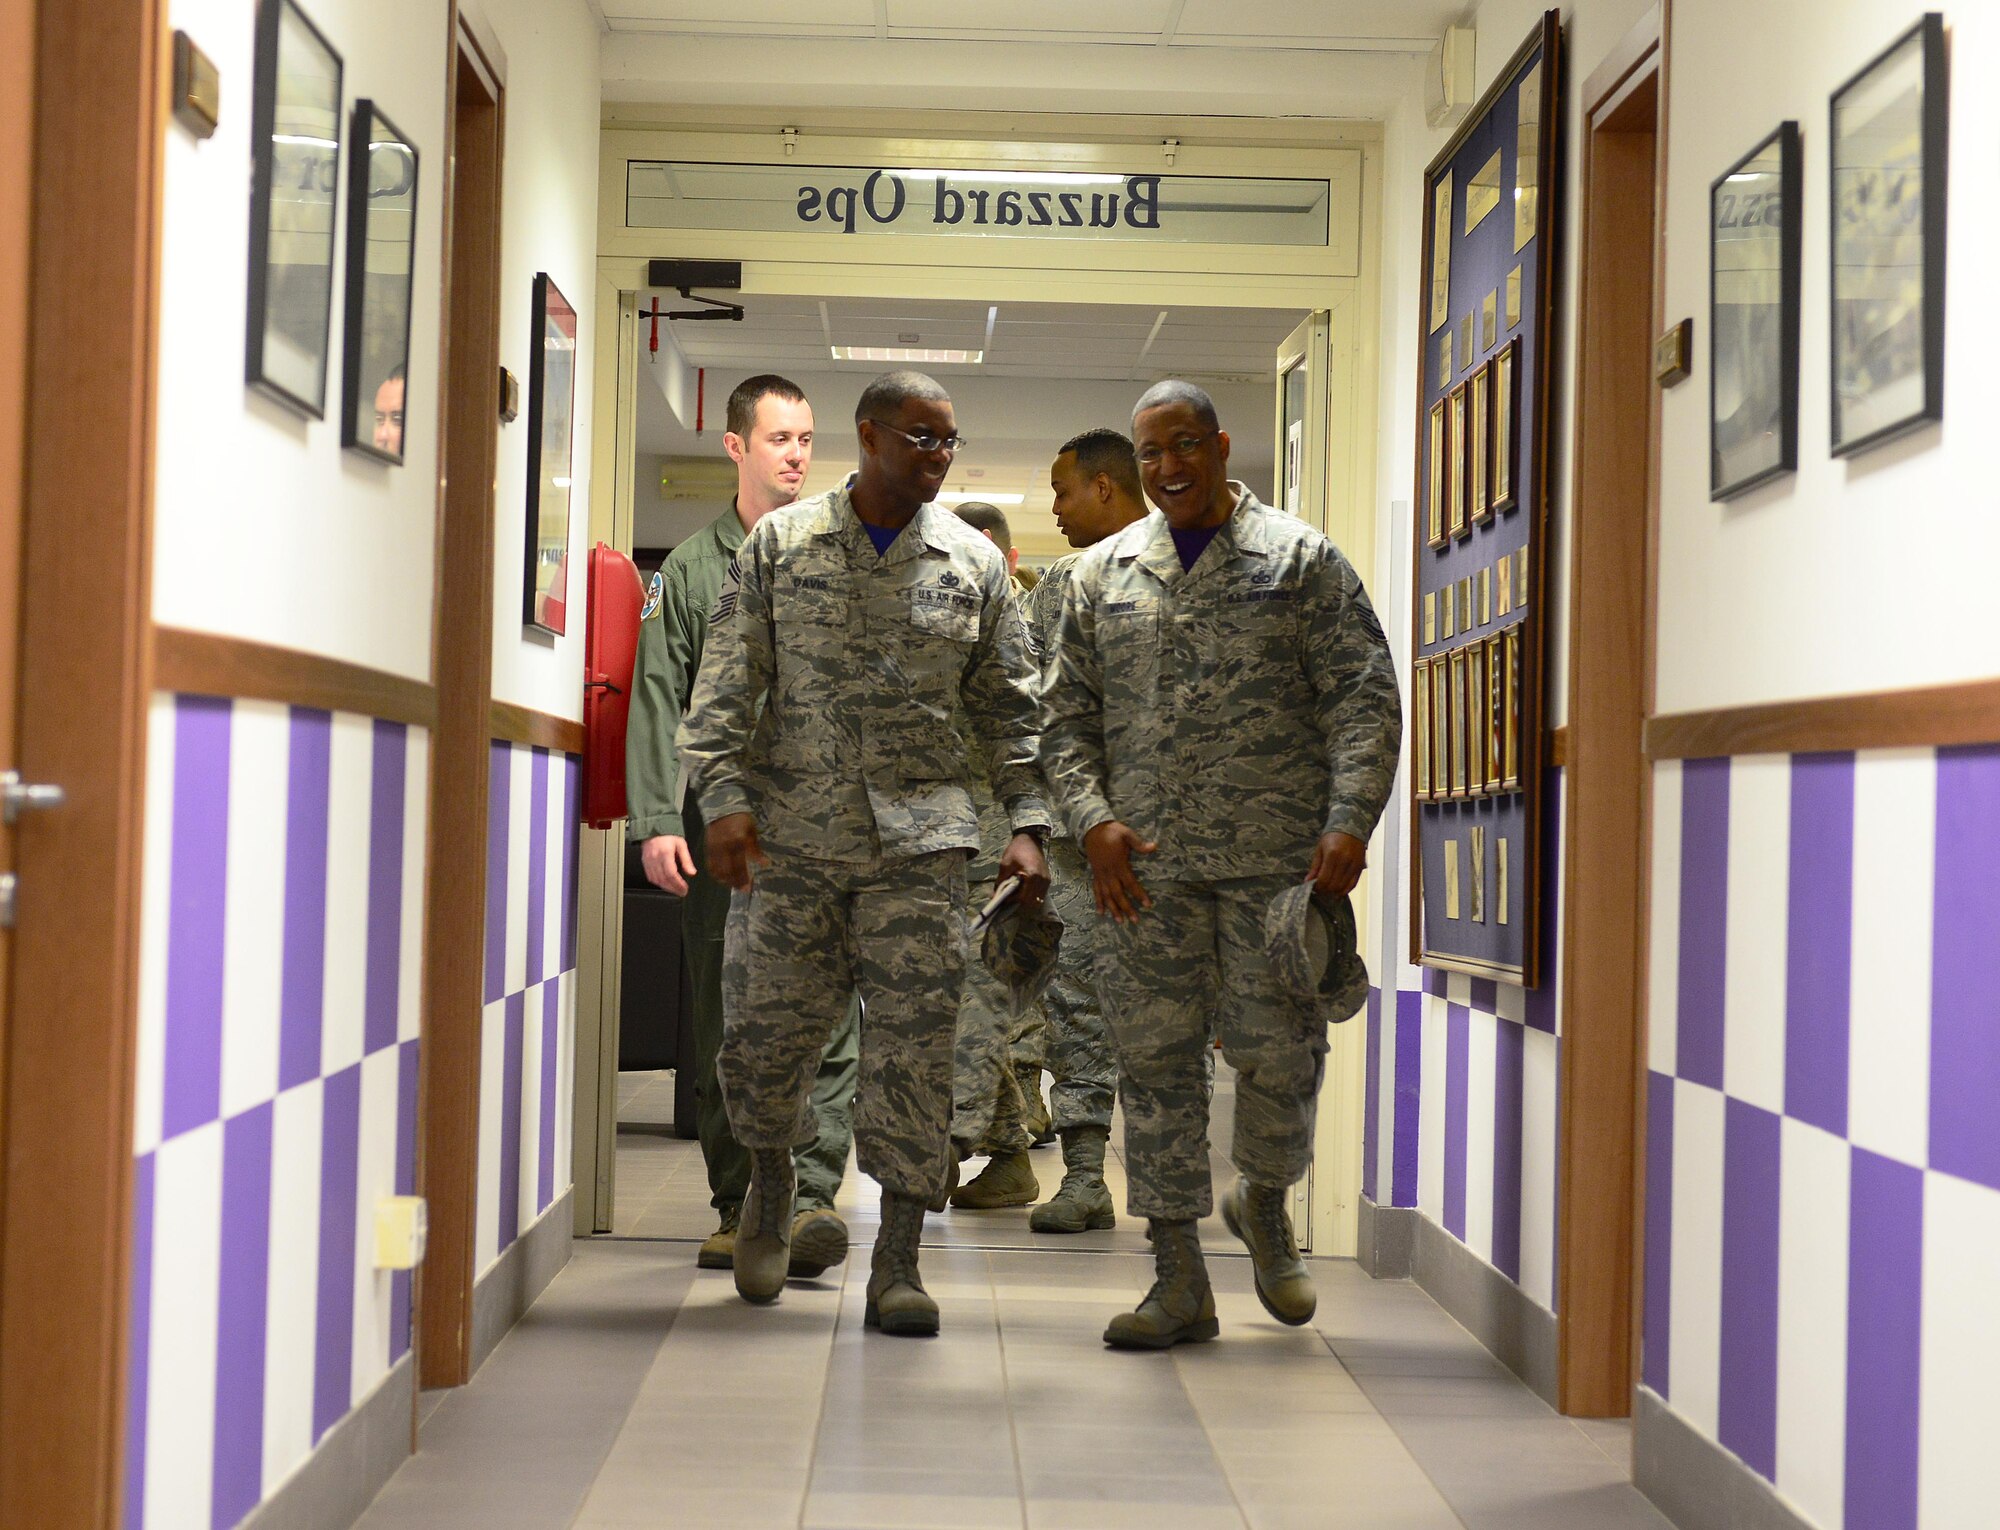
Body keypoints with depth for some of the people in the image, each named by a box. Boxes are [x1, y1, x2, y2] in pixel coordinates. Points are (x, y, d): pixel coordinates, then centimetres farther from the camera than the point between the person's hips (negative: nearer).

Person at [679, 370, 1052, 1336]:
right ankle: (770, 1182, 36)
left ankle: (897, 1263, 3)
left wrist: (1026, 824, 3)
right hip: (794, 831, 0)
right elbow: (731, 679, 3)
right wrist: (725, 797, -8)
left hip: (920, 836, 1)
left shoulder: (973, 563, 8)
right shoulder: (780, 545, 5)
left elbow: (1007, 709, 11)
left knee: (913, 1039, -4)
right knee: (775, 1025, 4)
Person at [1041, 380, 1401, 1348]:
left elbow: (1364, 699, 0)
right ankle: (1179, 1281, 10)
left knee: (1277, 1049, -2)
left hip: (1275, 855, -2)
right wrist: (1092, 818, -3)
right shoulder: (1103, 574, 14)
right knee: (1154, 1057, 1)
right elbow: (1065, 715, 14)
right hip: (1145, 860, 2)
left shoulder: (1299, 559, 6)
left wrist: (1348, 824, -12)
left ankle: (1263, 1201, 29)